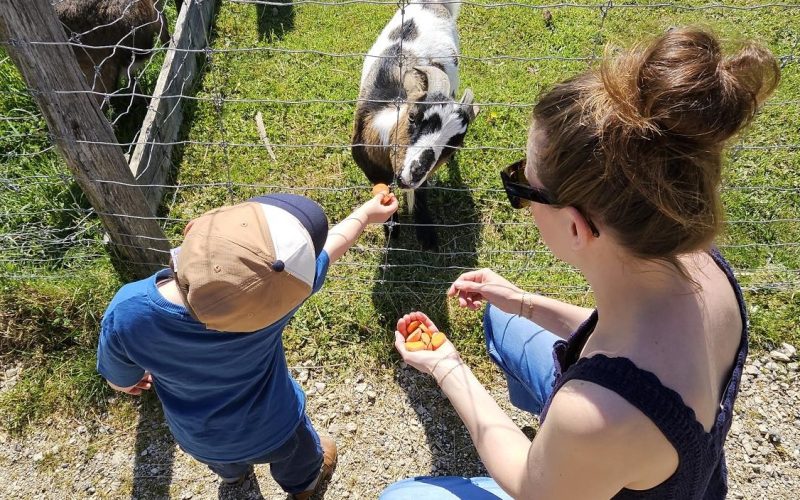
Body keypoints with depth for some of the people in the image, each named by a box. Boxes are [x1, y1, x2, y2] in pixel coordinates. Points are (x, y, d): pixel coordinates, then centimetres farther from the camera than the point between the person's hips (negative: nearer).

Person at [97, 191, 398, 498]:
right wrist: (365, 215, -1)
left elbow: (121, 381, -14)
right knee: (297, 459, 36)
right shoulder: (271, 304, -42)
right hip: (273, 429, -2)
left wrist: (135, 382, 11)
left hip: (199, 440, 3)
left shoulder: (127, 313, -38)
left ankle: (234, 472, 74)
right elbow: (329, 248, -22)